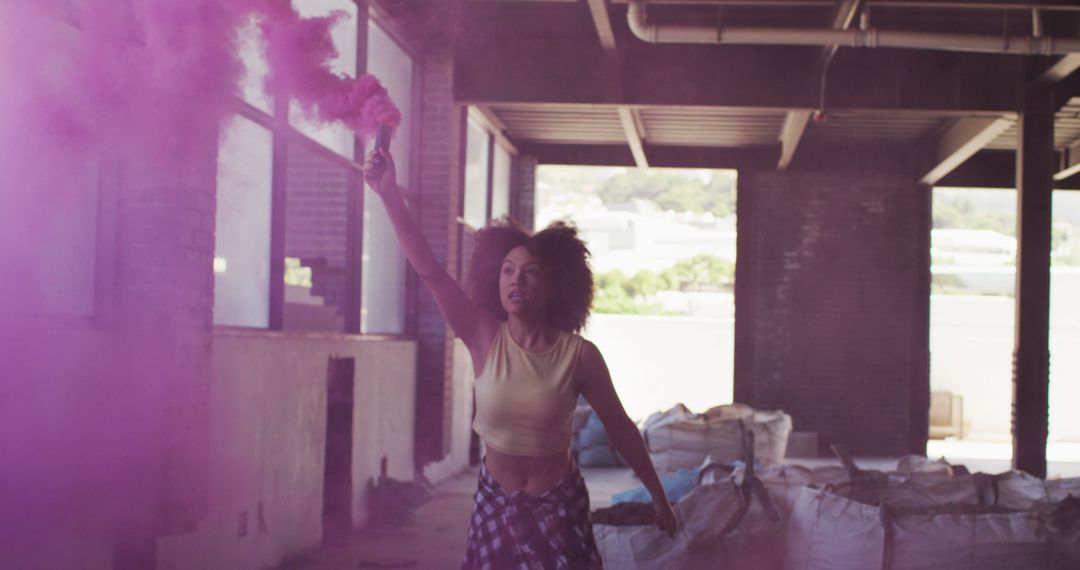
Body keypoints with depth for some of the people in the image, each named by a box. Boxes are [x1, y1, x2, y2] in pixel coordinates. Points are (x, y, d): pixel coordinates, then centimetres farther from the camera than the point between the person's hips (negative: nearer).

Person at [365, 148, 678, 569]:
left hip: (559, 506, -2)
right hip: (495, 502, 2)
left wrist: (658, 496, 4)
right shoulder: (484, 338, -10)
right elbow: (428, 270, -19)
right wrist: (389, 194, -27)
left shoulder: (580, 356, -13)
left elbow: (620, 428, -2)